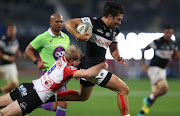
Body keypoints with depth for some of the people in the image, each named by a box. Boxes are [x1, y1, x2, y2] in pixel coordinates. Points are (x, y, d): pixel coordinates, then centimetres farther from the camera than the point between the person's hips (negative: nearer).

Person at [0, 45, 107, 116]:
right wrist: (102, 65, -16)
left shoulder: (63, 59, 4)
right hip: (34, 98, -7)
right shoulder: (69, 70, -18)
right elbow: (88, 74, -30)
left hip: (31, 86, 7)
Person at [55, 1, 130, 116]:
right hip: (92, 67, -10)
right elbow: (68, 23, -16)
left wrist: (118, 57, -3)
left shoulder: (115, 30, 8)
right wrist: (78, 36, -33)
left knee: (82, 97, 28)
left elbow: (114, 49, 20)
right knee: (124, 89, -11)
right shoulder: (93, 22, -16)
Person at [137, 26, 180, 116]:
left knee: (155, 94, 7)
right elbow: (144, 50, -4)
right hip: (154, 68, -7)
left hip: (162, 70, 7)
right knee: (164, 88, -25)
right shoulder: (157, 42, -14)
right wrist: (143, 64, -8)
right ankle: (148, 100, -3)